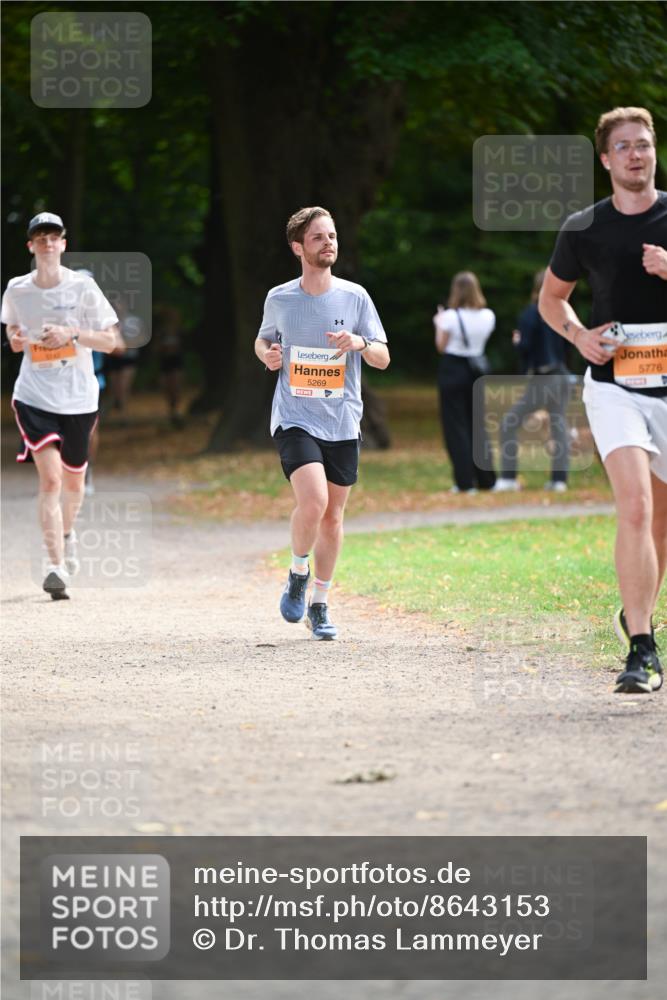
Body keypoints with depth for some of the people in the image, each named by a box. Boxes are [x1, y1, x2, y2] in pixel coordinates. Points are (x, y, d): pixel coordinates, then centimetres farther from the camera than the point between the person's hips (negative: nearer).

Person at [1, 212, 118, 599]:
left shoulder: (83, 286, -5)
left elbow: (109, 341, -3)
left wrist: (72, 334, -19)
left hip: (78, 398, 1)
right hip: (34, 396, -1)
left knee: (73, 481, 16)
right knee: (50, 479, -16)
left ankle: (67, 534, 48)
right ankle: (57, 566, -17)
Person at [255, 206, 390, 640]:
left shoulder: (355, 297, 1)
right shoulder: (279, 299, 1)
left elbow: (383, 359, 3)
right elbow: (264, 339, 20)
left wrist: (360, 343, -19)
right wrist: (267, 354, -4)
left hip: (343, 424, 2)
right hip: (295, 420, -2)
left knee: (333, 516, 7)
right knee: (313, 502, -23)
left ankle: (320, 605, 22)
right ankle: (298, 574, 5)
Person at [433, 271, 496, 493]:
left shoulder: (451, 317, -15)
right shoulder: (488, 316, -2)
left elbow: (441, 347, -8)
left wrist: (439, 324, 8)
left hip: (452, 369, -5)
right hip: (476, 369, 5)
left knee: (455, 427, 1)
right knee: (478, 424, 14)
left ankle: (465, 481, -3)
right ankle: (485, 479, 15)